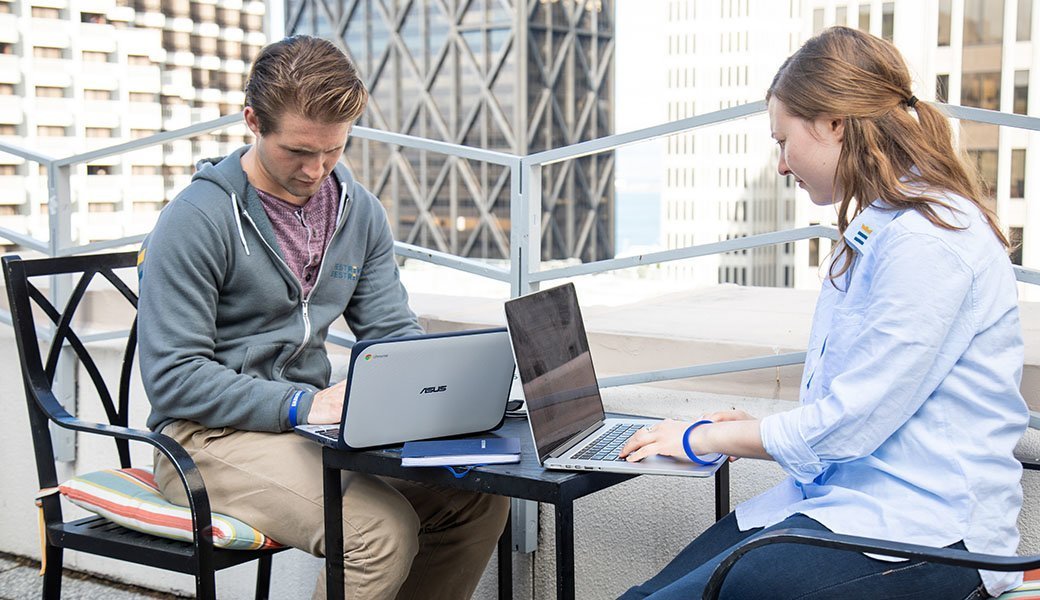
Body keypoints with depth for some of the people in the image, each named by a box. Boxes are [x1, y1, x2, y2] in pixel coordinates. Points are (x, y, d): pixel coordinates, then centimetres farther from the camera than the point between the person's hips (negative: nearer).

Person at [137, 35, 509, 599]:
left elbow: (394, 333, 9)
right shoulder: (196, 219, -13)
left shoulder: (359, 212, 7)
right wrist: (301, 403, -25)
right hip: (209, 434, -6)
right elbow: (173, 377, -15)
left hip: (310, 421, 6)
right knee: (383, 528, -28)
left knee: (479, 497, -13)